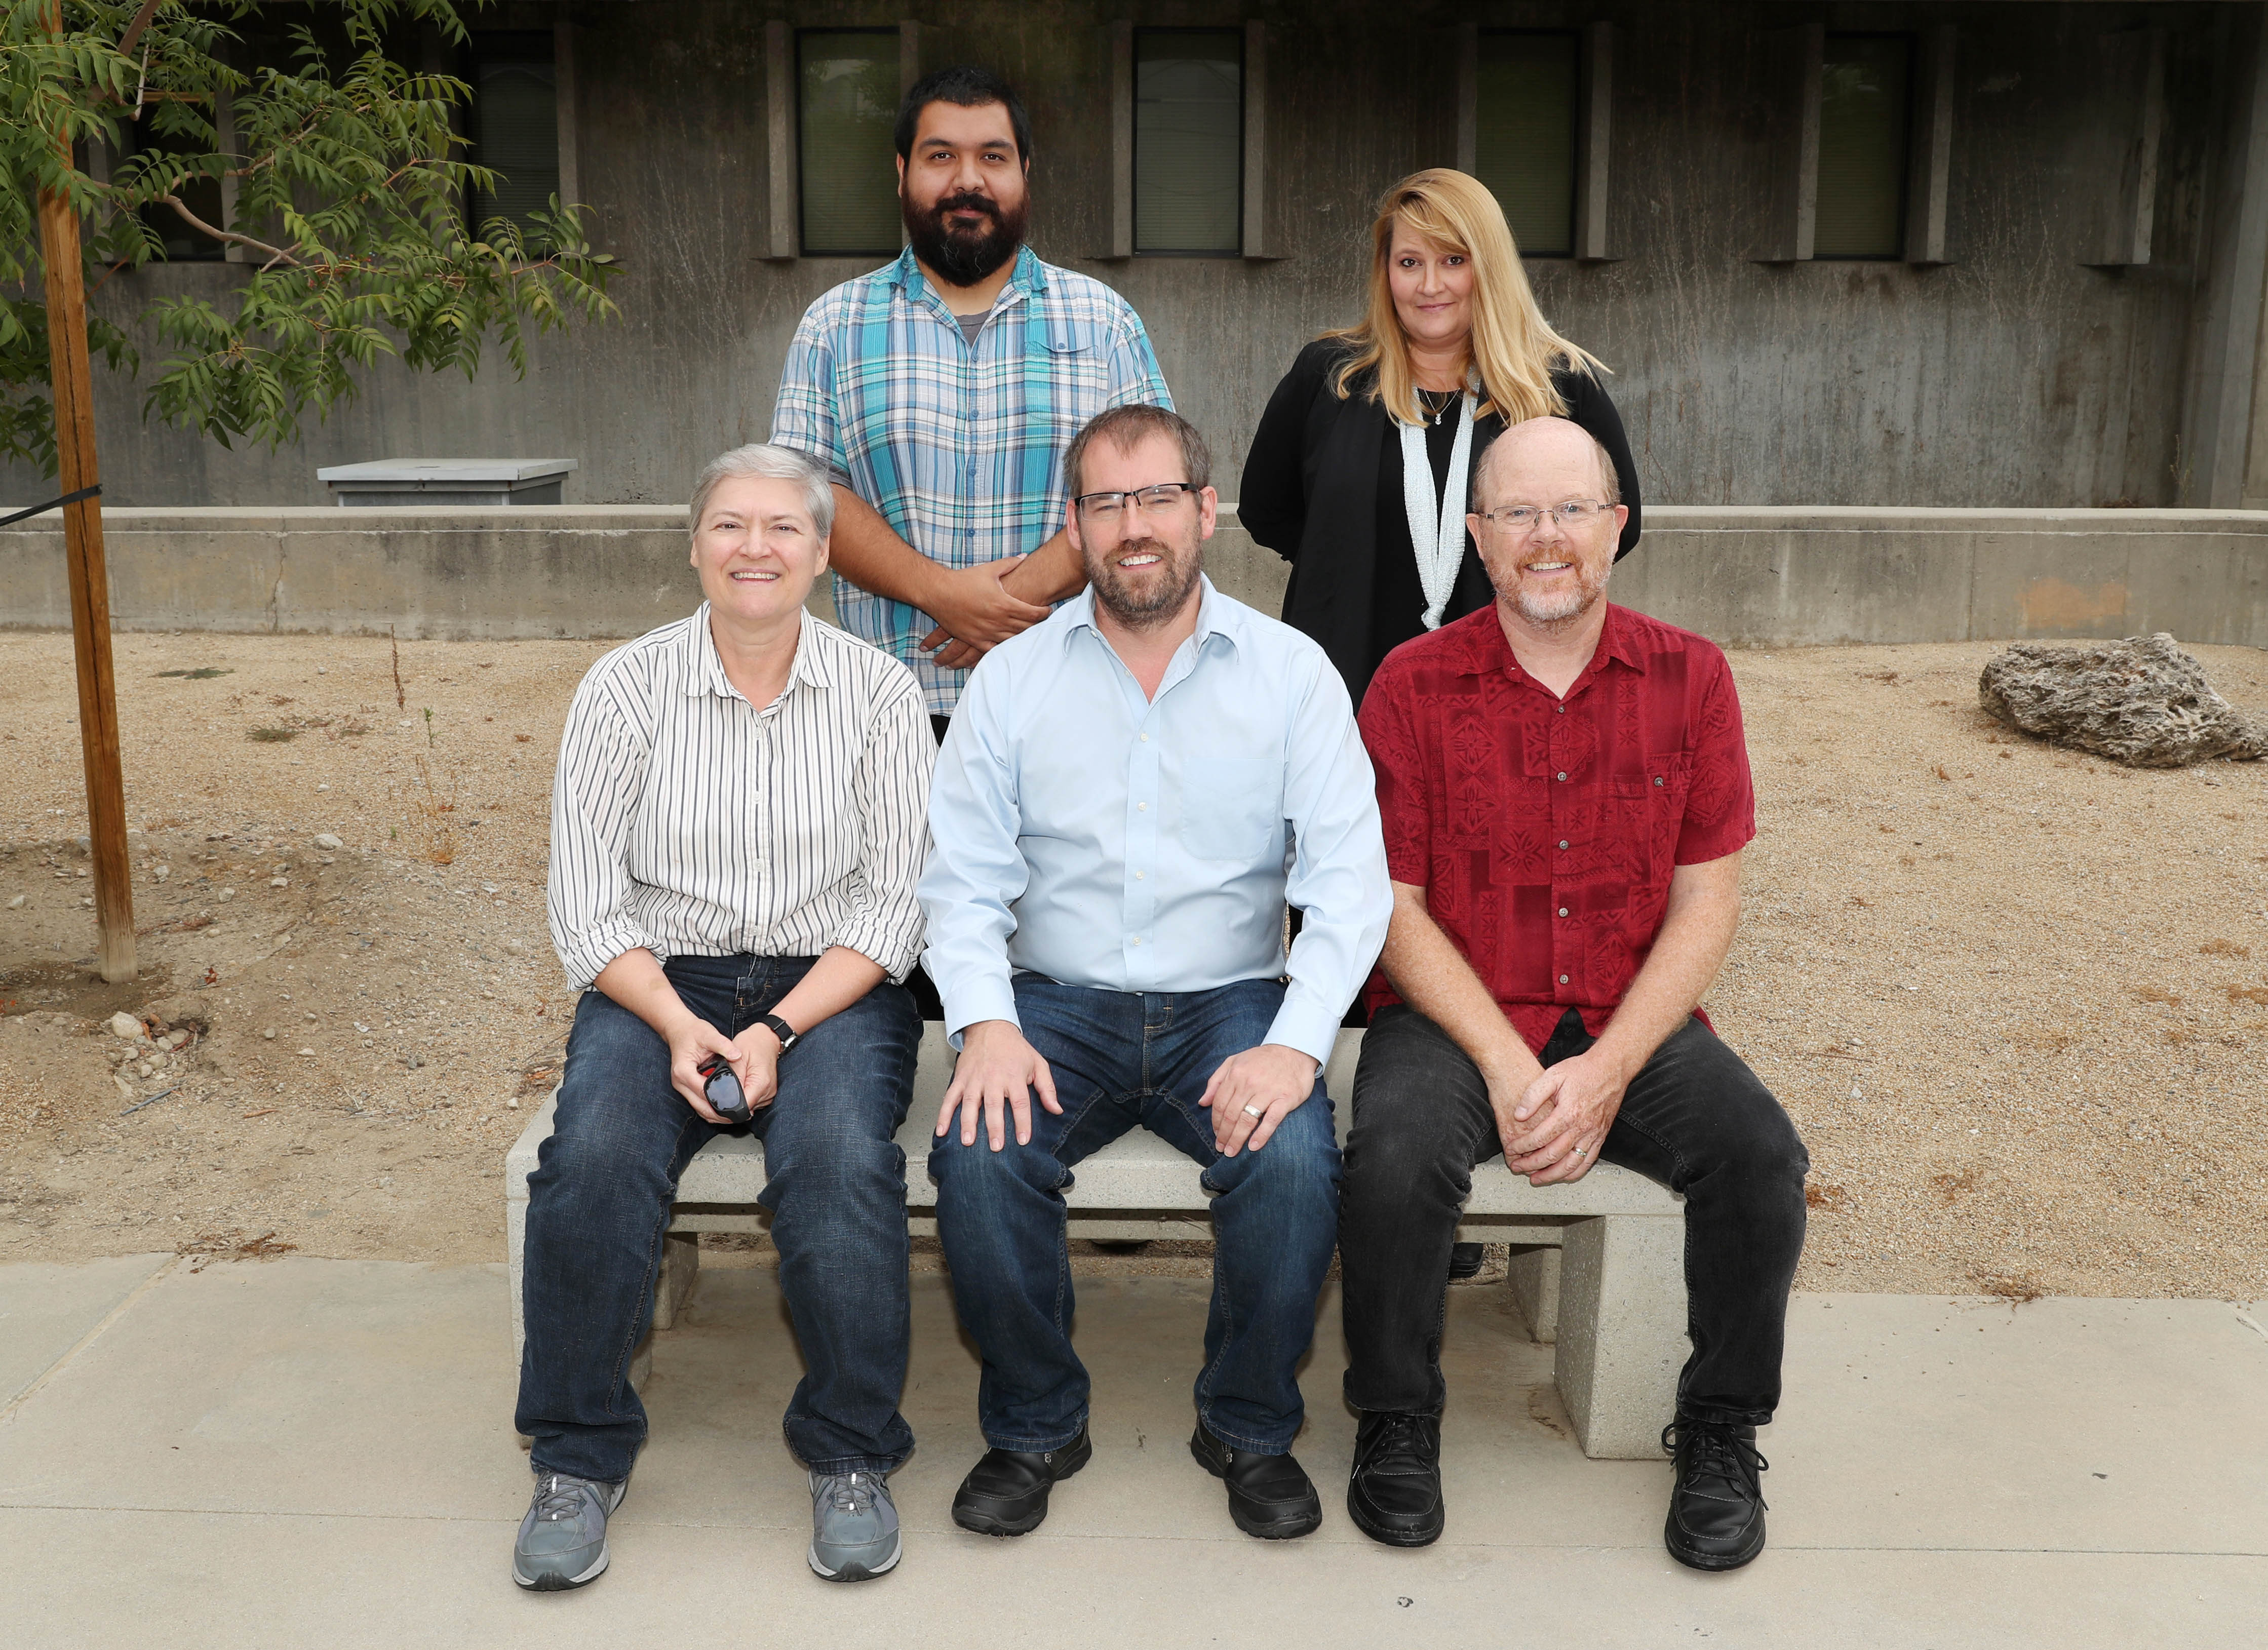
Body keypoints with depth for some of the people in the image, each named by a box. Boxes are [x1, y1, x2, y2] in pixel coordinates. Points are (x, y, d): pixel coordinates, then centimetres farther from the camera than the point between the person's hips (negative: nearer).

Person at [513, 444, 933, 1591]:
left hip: (830, 985, -1)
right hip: (657, 982, 1)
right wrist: (678, 1024, -16)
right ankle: (579, 1458, -8)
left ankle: (850, 1456, -11)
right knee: (596, 1158, -28)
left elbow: (895, 900, -3)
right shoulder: (624, 687, 2)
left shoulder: (877, 691, 1)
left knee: (840, 1160, -30)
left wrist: (779, 1030, -16)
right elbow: (584, 901, -1)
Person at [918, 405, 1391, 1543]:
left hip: (1232, 1000, -1)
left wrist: (1296, 1040, -20)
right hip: (1057, 1001, 1)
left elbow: (1349, 880, -5)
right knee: (978, 1155, -27)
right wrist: (985, 1021, -17)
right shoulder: (1012, 679, 5)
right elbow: (963, 881, 2)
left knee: (1293, 1162, -29)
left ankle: (1250, 1427, 1)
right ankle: (1033, 1427, 1)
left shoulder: (1291, 671, 1)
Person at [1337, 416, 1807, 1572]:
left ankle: (1721, 1430, 4)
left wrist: (1608, 1070, -14)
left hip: (1633, 1024, 2)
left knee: (1760, 1152, -24)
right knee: (1396, 1155, -30)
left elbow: (1705, 904, 0)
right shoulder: (1415, 685, -1)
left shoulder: (1687, 677, 4)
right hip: (1456, 1017, -1)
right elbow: (1393, 907, -4)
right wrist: (1505, 1066, -16)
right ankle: (1397, 1421, -1)